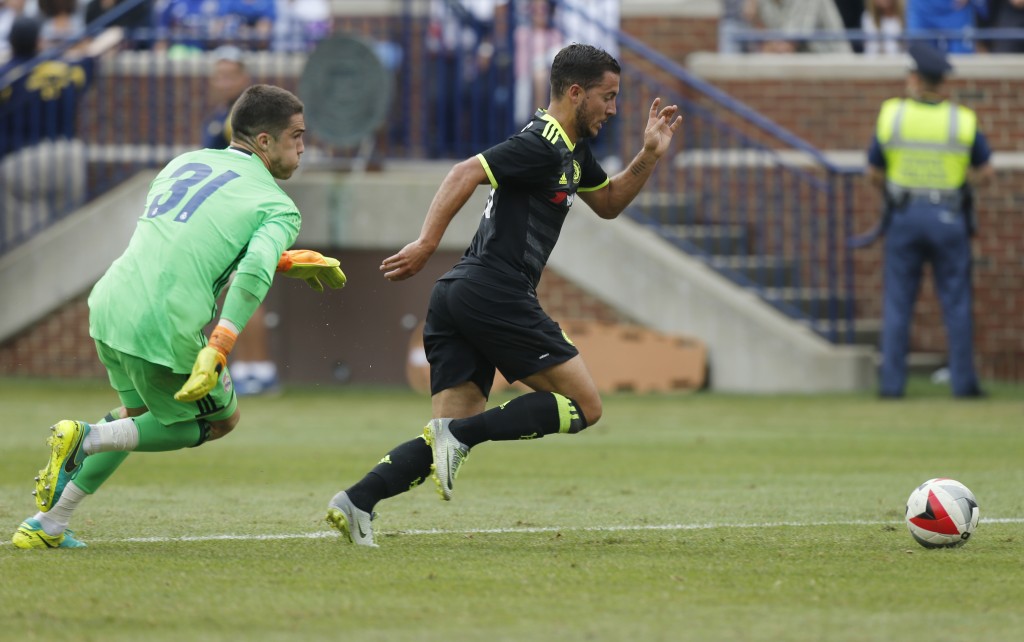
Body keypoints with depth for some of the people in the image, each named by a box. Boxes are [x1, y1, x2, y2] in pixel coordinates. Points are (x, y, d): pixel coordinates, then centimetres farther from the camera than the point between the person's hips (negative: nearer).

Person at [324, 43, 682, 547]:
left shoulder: (572, 150, 22)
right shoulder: (543, 146, -9)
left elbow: (609, 203, 35)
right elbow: (466, 173, -20)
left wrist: (649, 156, 20)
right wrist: (426, 244, -27)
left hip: (456, 297, 10)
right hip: (496, 293, -10)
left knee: (454, 429, 3)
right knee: (584, 405, -3)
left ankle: (357, 501, -15)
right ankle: (459, 434, -16)